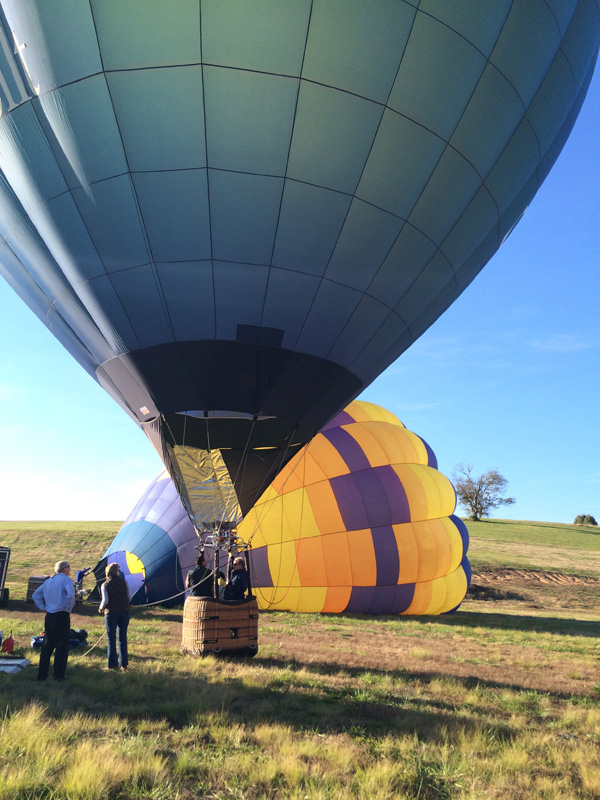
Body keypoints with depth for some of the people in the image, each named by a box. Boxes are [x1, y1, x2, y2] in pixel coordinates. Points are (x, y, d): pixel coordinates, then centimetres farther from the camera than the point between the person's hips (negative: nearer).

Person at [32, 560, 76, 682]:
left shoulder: (48, 581, 14)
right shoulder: (66, 579, -8)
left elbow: (35, 595, 18)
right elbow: (70, 595, -24)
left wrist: (42, 608, 16)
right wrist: (68, 609, -11)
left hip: (49, 616, 7)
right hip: (61, 616, -7)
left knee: (47, 645, 15)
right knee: (62, 645, 2)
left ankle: (42, 674, 18)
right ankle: (59, 674, 3)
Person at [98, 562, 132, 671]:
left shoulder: (105, 585, -6)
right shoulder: (123, 582, 1)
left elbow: (105, 601, -13)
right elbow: (129, 598, 3)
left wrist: (101, 608, 6)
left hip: (111, 613, -3)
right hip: (124, 612, 3)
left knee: (111, 639, 7)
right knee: (123, 638, 11)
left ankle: (113, 665, 8)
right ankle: (124, 664, 15)